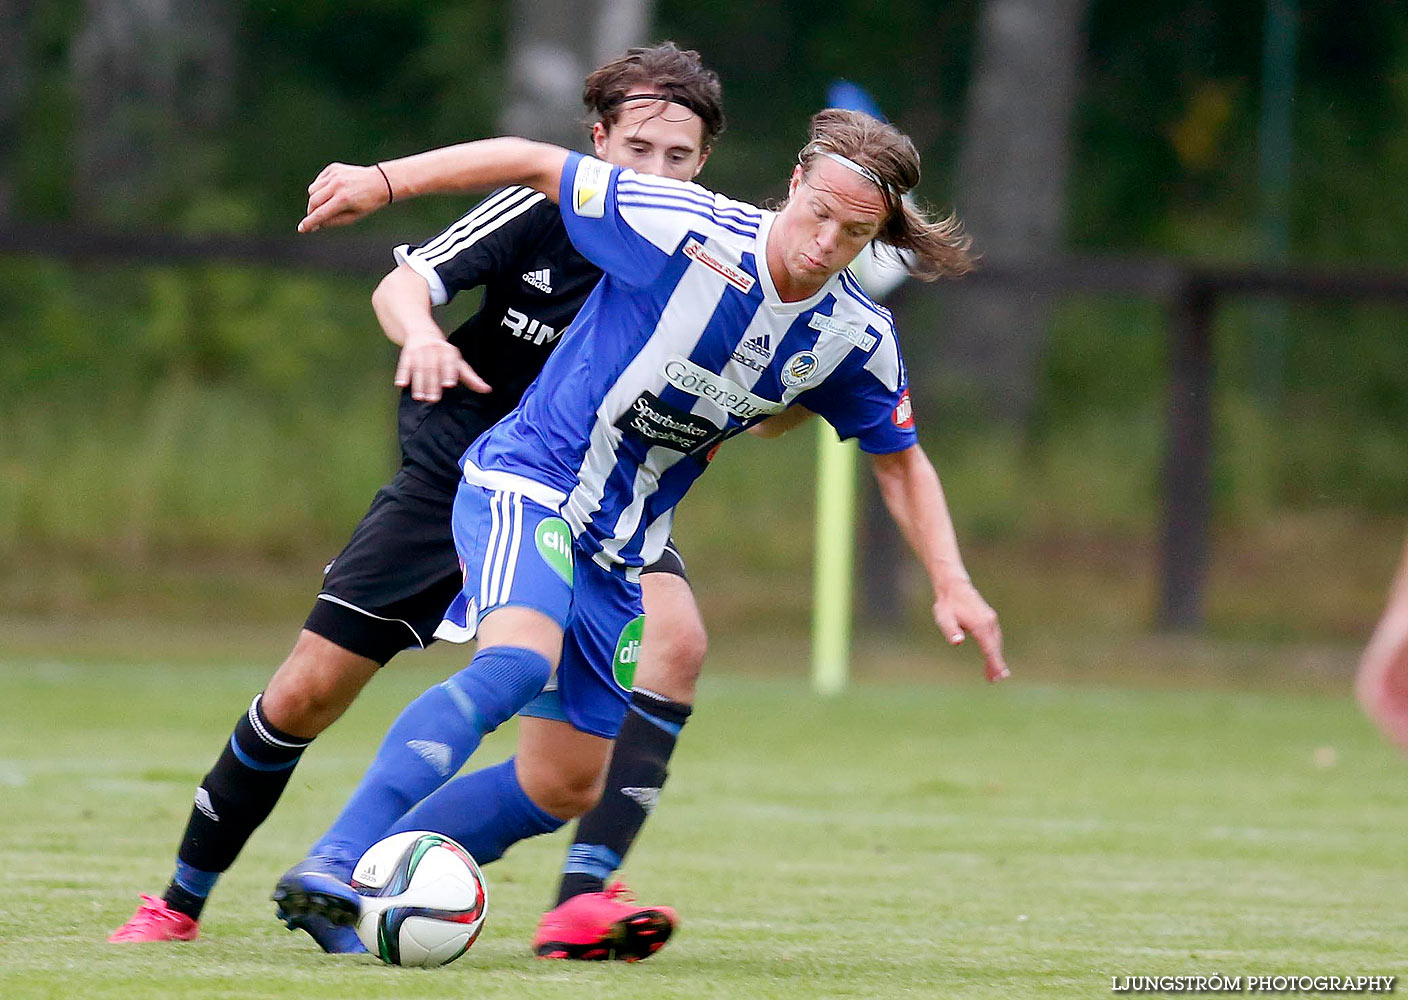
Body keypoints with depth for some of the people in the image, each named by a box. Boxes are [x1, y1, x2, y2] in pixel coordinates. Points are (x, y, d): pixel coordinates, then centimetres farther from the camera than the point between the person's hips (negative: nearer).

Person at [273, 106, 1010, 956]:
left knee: (567, 788, 6)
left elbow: (900, 460, 13)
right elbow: (533, 163, -10)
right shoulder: (686, 229, -20)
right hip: (529, 480, -7)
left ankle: (375, 884, 17)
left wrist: (953, 584, 3)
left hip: (615, 551, 7)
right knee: (517, 661, -34)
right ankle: (336, 860, -41)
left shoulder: (856, 341, -3)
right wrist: (382, 181, -11)